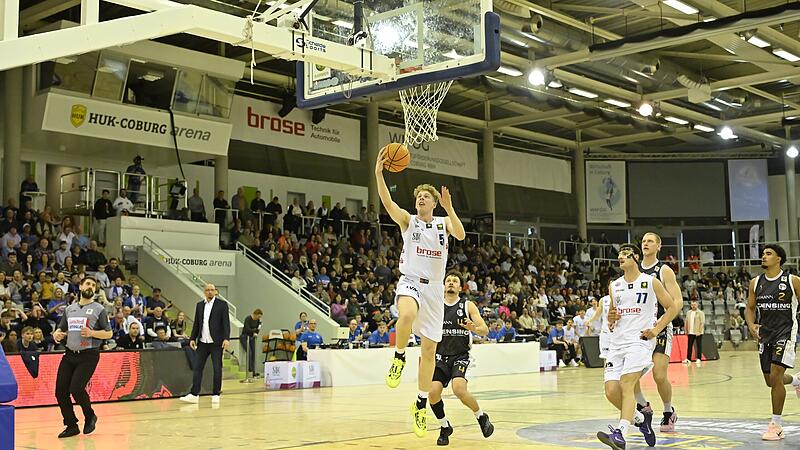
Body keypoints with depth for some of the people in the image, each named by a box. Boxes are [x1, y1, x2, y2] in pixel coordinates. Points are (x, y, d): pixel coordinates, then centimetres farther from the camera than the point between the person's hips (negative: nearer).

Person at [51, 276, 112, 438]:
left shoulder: (99, 309, 1)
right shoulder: (69, 309, 15)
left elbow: (109, 333, 0)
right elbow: (61, 329, 22)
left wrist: (92, 333, -17)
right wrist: (57, 334, -1)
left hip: (88, 356, -5)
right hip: (70, 354, 5)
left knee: (76, 388, -18)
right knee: (61, 391, -1)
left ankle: (90, 416, 10)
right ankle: (72, 426, 15)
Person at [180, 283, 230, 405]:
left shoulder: (222, 304, -1)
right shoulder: (199, 305, 13)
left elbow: (226, 322, -6)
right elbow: (196, 323, 15)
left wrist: (226, 338, -16)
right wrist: (192, 338, 5)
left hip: (216, 342, -4)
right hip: (202, 342, 4)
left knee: (217, 368, 0)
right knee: (197, 368, 2)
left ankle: (216, 395, 8)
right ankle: (194, 395, 4)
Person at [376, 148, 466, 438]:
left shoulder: (443, 222, 8)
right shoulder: (407, 220, 3)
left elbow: (461, 235, -13)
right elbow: (387, 202, -15)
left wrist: (449, 207, -22)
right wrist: (379, 172, -28)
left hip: (434, 288, 3)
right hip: (410, 283, -2)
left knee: (429, 350, 4)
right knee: (407, 315, -40)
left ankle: (420, 405, 17)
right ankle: (399, 358, -14)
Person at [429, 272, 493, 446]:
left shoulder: (468, 305, 0)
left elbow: (485, 330, -4)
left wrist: (473, 328, -25)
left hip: (460, 356, -3)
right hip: (441, 355, 3)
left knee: (459, 389, -26)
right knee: (433, 392, -15)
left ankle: (481, 417, 3)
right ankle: (445, 427, 12)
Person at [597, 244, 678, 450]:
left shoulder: (651, 282, 1)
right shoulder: (614, 286, 15)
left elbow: (672, 308, 5)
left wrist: (656, 329, -6)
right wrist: (610, 319, 3)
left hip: (640, 340, -5)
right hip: (617, 342, 5)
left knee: (626, 384, -23)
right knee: (611, 391, -5)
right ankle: (641, 419, 20)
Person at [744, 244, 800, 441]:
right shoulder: (756, 283, 5)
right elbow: (750, 308, 12)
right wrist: (751, 325, -7)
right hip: (765, 334, 5)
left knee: (775, 375, -16)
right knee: (770, 381, 11)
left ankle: (776, 424, -5)